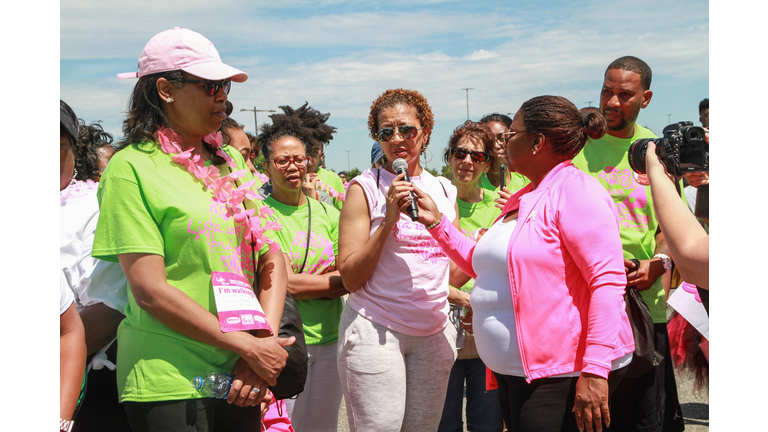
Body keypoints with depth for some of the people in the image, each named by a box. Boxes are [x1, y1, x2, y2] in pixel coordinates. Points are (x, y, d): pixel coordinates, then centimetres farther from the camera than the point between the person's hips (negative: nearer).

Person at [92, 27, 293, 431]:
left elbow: (271, 257, 7)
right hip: (168, 383, -5)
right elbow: (149, 290, -14)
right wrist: (249, 348, -13)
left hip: (239, 378, 6)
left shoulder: (230, 161, 10)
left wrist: (265, 339, -8)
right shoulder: (131, 167, -8)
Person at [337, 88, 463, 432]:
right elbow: (350, 278, -10)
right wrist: (387, 220, -16)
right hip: (376, 330, -5)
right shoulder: (365, 188, -4)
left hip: (434, 334, 5)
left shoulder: (444, 189, 11)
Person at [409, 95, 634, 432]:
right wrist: (435, 221, 18)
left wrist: (595, 371, -27)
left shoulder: (576, 190, -13)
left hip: (563, 376, -9)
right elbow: (484, 266, 28)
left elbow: (608, 281, -21)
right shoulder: (520, 200, 17)